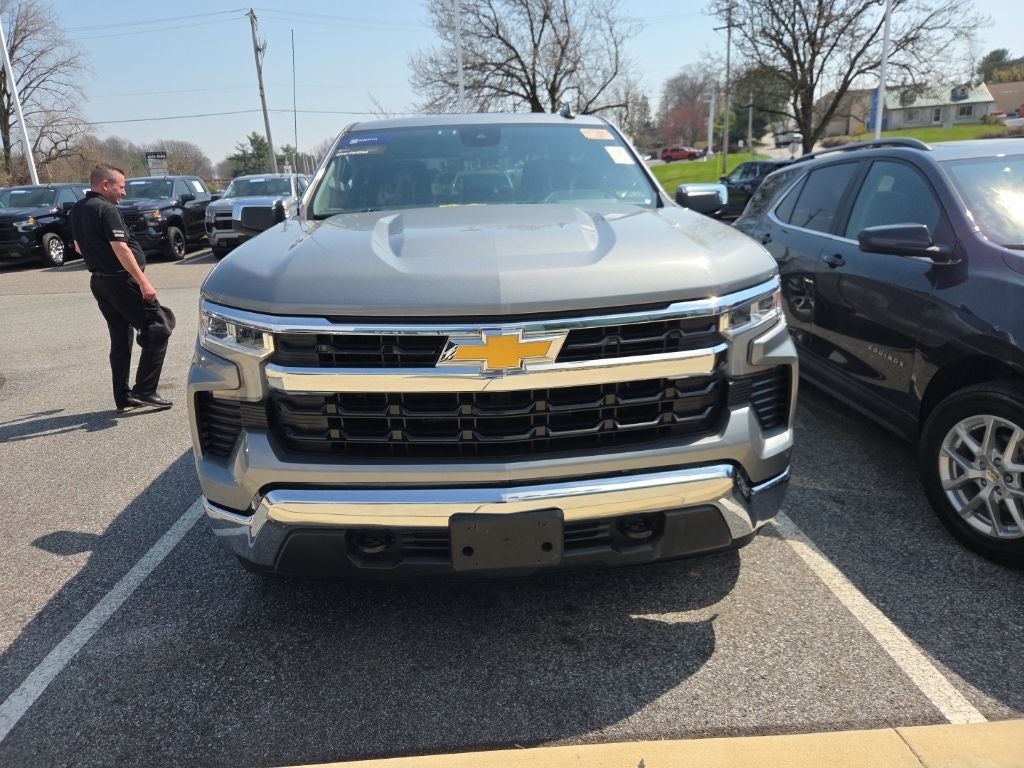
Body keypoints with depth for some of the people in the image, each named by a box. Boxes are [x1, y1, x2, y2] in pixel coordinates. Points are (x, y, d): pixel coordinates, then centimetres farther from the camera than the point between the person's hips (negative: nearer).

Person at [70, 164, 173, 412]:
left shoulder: (77, 210, 12)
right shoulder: (106, 209, -15)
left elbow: (79, 247, 22)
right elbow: (120, 248, -23)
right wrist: (143, 281, -24)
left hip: (99, 281, 9)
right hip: (121, 281, -9)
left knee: (120, 339, 15)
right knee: (157, 332, -3)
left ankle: (122, 397, 17)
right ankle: (143, 391, -7)